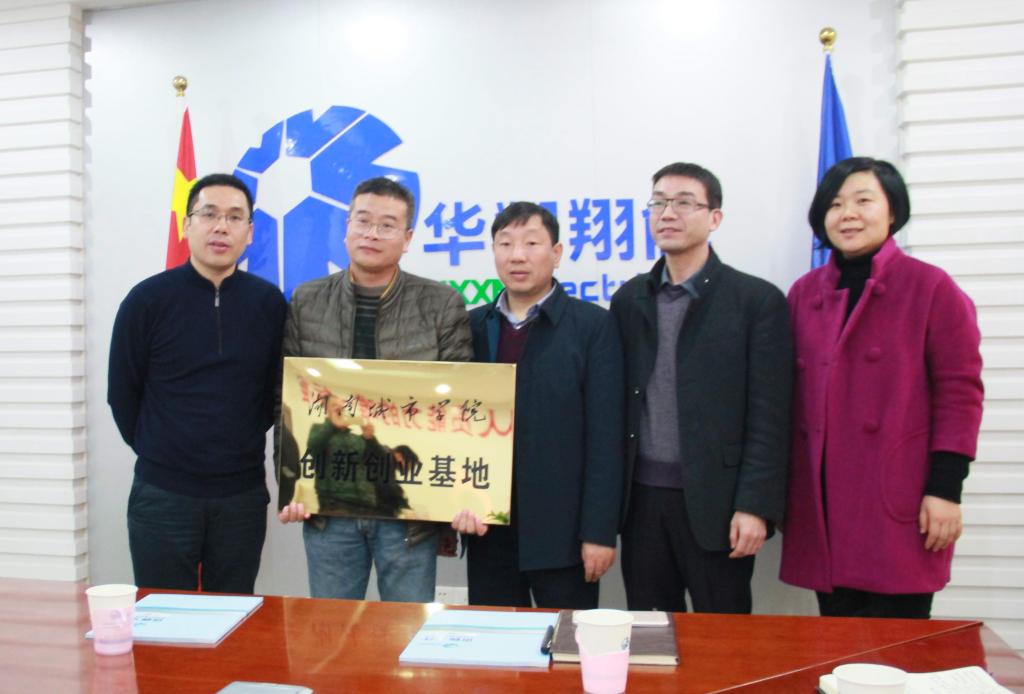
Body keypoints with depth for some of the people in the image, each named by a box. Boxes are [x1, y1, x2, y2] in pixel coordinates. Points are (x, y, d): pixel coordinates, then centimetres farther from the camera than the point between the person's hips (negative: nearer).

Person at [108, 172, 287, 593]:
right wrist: (158, 453, 6)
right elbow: (122, 394, 2)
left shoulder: (269, 302, -1)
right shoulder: (147, 299, -6)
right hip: (162, 495, -1)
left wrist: (242, 449, 6)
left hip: (243, 495, 2)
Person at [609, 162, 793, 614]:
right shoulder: (629, 300, 9)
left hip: (715, 502, -3)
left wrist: (755, 506, -13)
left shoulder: (758, 300, -3)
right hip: (642, 499, 4)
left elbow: (769, 418, -7)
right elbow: (616, 403, 9)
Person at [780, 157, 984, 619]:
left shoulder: (931, 288, -2)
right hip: (823, 504, 4)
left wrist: (946, 488, -10)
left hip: (899, 502, -3)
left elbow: (960, 391, -5)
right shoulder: (804, 293, 9)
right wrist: (785, 489, 9)